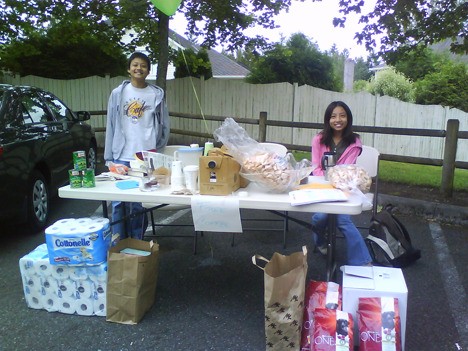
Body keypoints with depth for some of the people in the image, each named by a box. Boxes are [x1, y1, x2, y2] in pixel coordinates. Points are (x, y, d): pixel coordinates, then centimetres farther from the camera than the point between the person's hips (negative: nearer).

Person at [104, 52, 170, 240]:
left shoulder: (157, 94, 4)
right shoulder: (118, 93, 6)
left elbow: (164, 126, 6)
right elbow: (111, 126, 6)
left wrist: (156, 149, -3)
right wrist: (109, 159, 2)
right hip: (122, 158, 1)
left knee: (139, 205, 5)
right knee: (119, 204, 4)